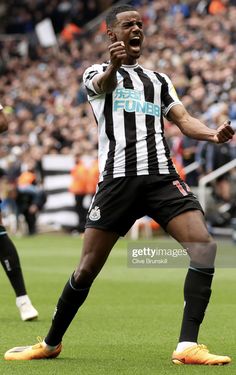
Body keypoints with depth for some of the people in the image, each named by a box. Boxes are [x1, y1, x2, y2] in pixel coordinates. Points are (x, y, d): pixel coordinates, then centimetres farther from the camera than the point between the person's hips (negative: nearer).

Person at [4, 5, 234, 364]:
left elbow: (183, 120, 12)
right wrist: (114, 65, -40)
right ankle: (51, 343, 18)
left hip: (162, 177, 3)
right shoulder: (97, 72, 12)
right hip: (117, 179, -3)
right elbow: (104, 84, -14)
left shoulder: (159, 80, 24)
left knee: (204, 246, -17)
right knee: (87, 269, -3)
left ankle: (188, 346, -18)